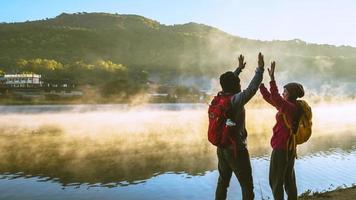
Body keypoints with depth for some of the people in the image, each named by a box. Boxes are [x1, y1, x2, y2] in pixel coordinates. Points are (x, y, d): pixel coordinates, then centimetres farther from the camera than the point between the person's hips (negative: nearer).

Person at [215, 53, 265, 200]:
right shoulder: (235, 100, -20)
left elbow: (229, 83, 17)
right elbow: (252, 88, -27)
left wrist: (239, 69, 26)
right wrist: (260, 69, -18)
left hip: (222, 148, 8)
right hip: (237, 150, -7)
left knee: (223, 182, 18)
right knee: (247, 186, 5)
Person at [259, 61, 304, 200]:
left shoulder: (292, 108, -19)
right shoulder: (287, 106, 7)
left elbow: (275, 98, -35)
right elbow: (269, 98, 12)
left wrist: (272, 78, -35)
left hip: (282, 148, -9)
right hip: (289, 147, 9)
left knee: (275, 180, 2)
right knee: (288, 178, 18)